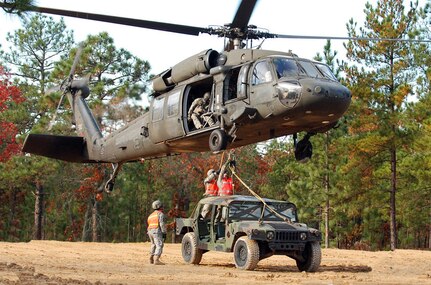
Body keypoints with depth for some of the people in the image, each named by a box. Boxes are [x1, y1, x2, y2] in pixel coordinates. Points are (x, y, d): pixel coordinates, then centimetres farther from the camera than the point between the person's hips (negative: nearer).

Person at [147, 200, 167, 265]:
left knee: (154, 245, 23)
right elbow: (162, 224, -14)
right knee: (159, 246, -14)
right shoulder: (160, 214, -5)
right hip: (157, 232, -9)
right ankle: (156, 260, -28)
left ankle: (151, 259, 28)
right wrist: (164, 233, -15)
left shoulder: (151, 215, 22)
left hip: (150, 231, 9)